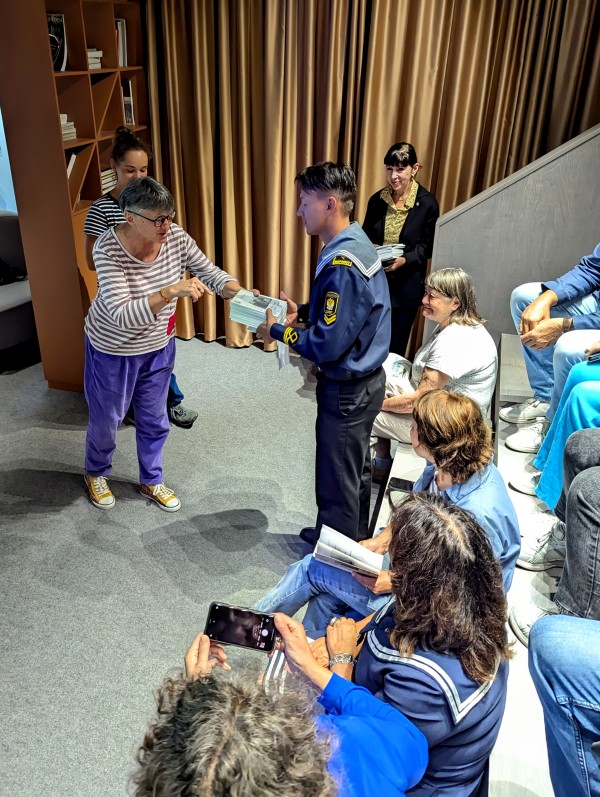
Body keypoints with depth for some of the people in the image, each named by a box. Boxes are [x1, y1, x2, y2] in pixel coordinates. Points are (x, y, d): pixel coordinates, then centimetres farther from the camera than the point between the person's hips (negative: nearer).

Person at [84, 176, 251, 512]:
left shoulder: (176, 237, -18)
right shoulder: (109, 249, -30)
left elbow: (212, 273, -12)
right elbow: (122, 315, -38)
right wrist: (171, 292, -49)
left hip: (159, 345, 4)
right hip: (113, 349, -4)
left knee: (154, 419, 17)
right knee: (107, 418, 15)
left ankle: (152, 481, 40)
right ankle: (96, 473, 45)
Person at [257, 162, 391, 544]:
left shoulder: (343, 264, -28)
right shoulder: (354, 243, 3)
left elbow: (328, 345, -28)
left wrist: (279, 331, -14)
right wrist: (301, 312, 4)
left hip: (347, 390, -10)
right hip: (363, 381, 10)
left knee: (337, 480, 8)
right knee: (356, 469, 25)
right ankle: (353, 539, 45)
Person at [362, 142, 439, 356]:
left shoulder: (427, 203, -9)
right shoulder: (377, 199, 1)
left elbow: (427, 246, -7)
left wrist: (404, 260, -25)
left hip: (406, 285, -2)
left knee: (396, 345, 9)